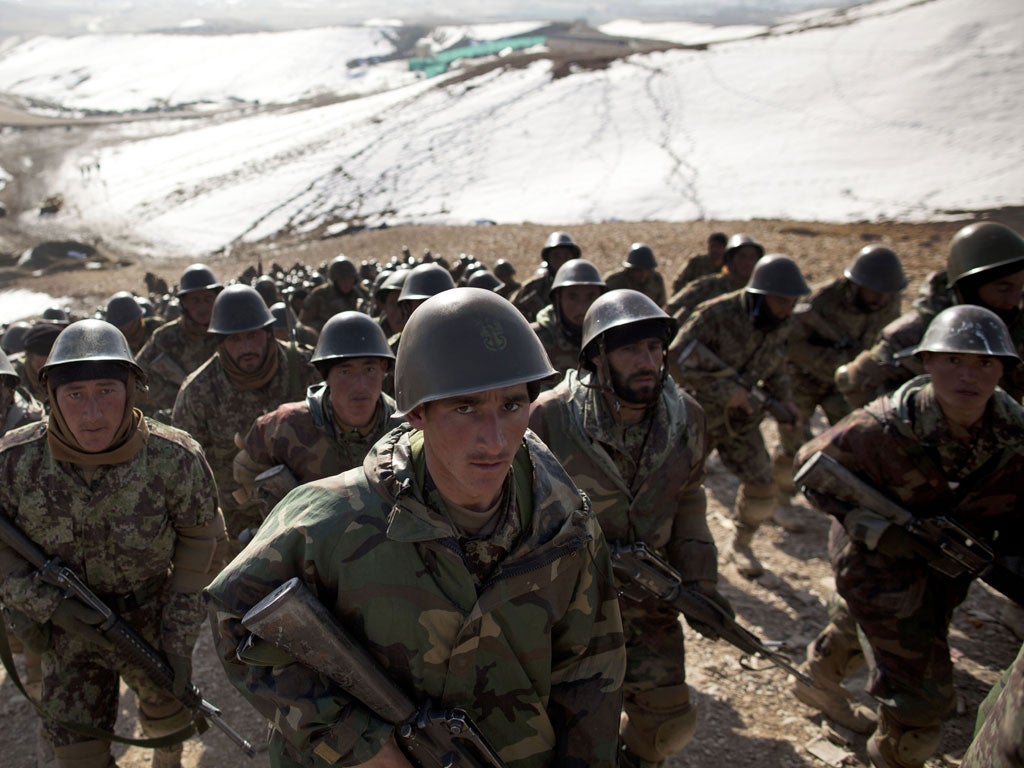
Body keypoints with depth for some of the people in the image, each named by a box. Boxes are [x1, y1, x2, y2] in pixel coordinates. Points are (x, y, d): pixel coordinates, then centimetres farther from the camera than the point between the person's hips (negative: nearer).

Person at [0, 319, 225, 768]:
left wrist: (180, 638, -12)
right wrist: (48, 605, -24)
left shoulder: (175, 459, -25)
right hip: (68, 631, 0)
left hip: (154, 626, 0)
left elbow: (200, 540, -11)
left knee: (168, 712, 26)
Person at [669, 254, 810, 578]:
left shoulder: (780, 326, -6)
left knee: (762, 489, -2)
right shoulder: (717, 315, -25)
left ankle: (740, 546, 23)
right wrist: (725, 390, -29)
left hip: (741, 419, 4)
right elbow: (676, 359, -27)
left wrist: (784, 400, -8)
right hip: (699, 415, -4)